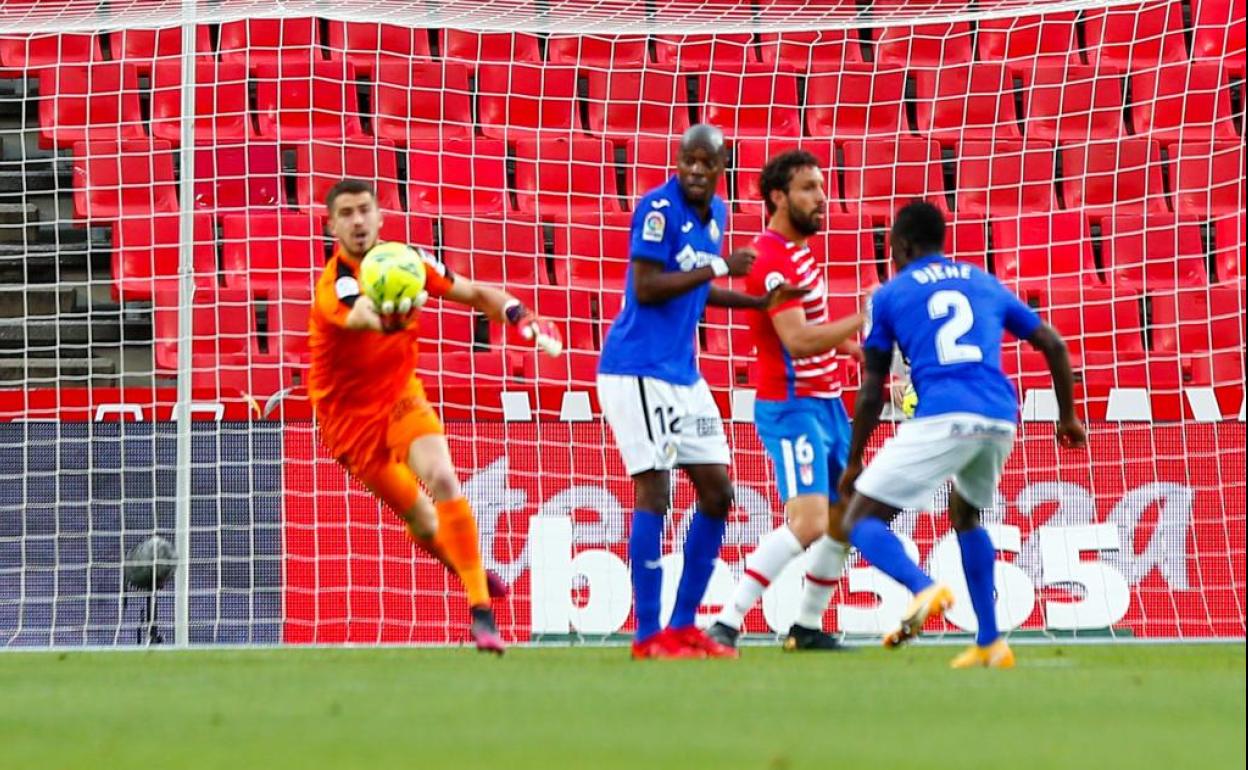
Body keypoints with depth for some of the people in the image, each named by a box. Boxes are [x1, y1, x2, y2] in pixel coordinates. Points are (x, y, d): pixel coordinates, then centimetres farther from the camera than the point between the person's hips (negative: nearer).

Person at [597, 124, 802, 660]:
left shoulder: (715, 213, 12)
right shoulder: (660, 208, -14)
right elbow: (646, 288, -21)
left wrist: (758, 303, 12)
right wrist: (718, 268, -20)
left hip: (682, 374, 9)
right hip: (638, 370, -9)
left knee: (717, 493, 8)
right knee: (654, 494, -11)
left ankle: (683, 626, 15)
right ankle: (648, 636, -8)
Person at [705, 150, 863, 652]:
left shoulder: (800, 251, 13)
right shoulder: (772, 259, -18)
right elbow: (797, 341, -27)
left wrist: (853, 347, 14)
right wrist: (863, 319, -25)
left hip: (826, 402, 10)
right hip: (791, 408, -10)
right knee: (808, 521, -21)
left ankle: (807, 627, 22)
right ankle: (727, 622, -18)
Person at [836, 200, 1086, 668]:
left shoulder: (889, 295, 14)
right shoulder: (985, 284, 25)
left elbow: (872, 393, 12)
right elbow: (1053, 345, 25)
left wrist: (853, 463, 20)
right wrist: (1068, 417, 35)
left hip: (941, 419, -5)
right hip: (1000, 419, 5)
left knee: (861, 520, 3)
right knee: (964, 515, 32)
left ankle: (923, 588, -28)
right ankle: (990, 644, 24)